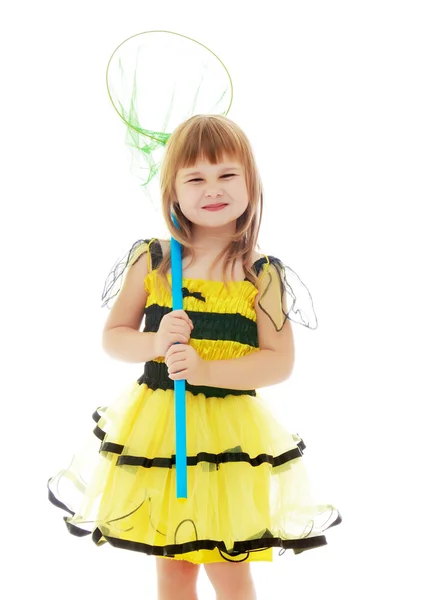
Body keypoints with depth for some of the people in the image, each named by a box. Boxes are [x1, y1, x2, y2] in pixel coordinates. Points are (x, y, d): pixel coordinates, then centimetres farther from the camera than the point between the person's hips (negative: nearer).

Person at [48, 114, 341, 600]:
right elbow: (113, 337, 4)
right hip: (158, 428, 2)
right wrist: (155, 343, -17)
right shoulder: (151, 261, -1)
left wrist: (205, 369, -21)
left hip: (231, 431, -2)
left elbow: (280, 361, -9)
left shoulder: (261, 274, -5)